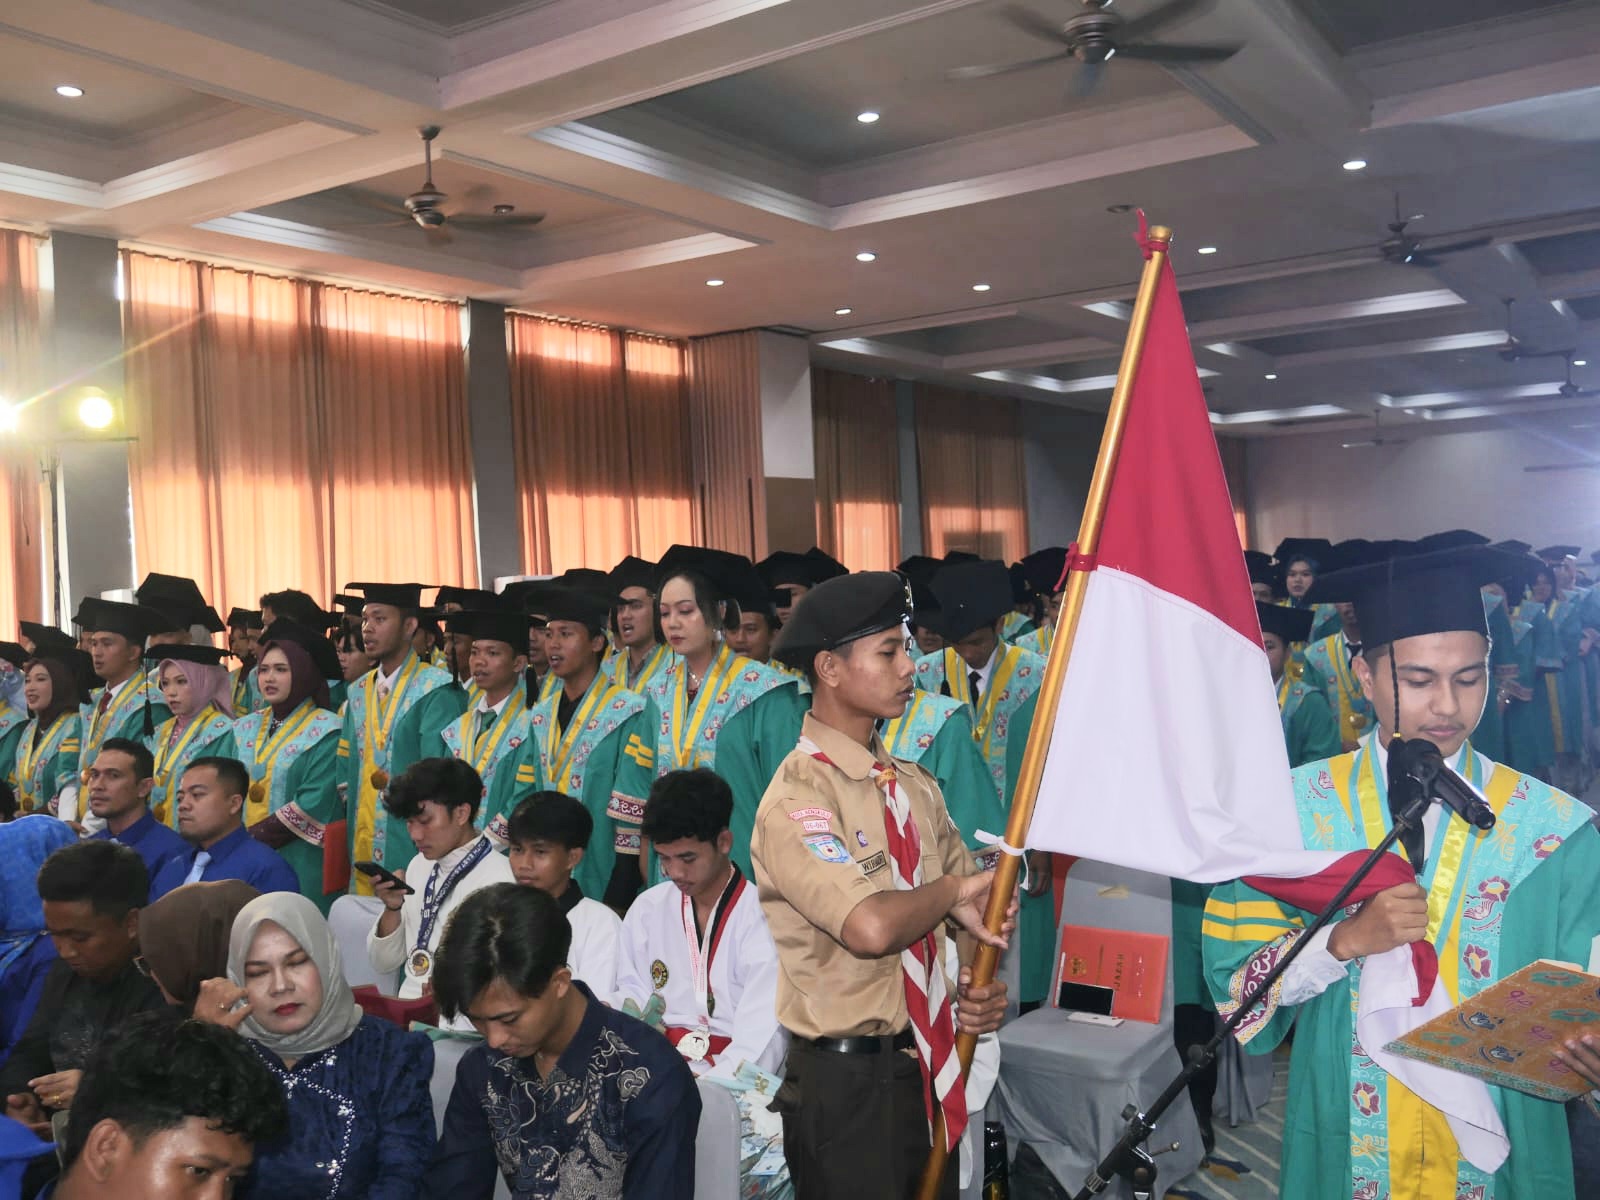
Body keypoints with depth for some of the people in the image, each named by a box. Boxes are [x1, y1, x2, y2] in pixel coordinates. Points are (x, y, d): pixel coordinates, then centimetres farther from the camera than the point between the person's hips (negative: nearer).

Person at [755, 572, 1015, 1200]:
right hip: (847, 1083, -7)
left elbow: (972, 901, 10)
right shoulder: (796, 799, -20)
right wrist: (951, 891, -17)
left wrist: (981, 983, -9)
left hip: (929, 1069, 7)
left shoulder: (914, 784, 5)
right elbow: (872, 927, -35)